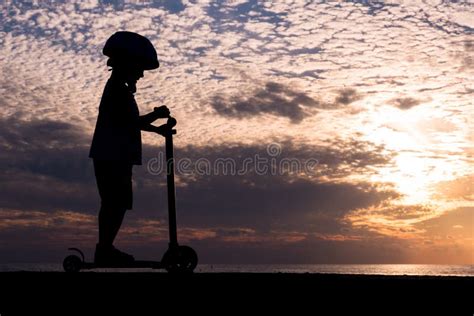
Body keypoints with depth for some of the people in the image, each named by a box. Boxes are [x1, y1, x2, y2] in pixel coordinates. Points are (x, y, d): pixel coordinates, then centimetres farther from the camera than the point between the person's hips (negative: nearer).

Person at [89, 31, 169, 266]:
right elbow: (132, 122, -20)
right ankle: (104, 251, -5)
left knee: (117, 204, 11)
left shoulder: (119, 89, 21)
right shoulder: (118, 89, -12)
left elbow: (130, 122, 26)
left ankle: (105, 250, 15)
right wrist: (156, 115, -9)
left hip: (115, 156, 10)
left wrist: (156, 128, 24)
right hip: (112, 157, -10)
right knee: (115, 204, -8)